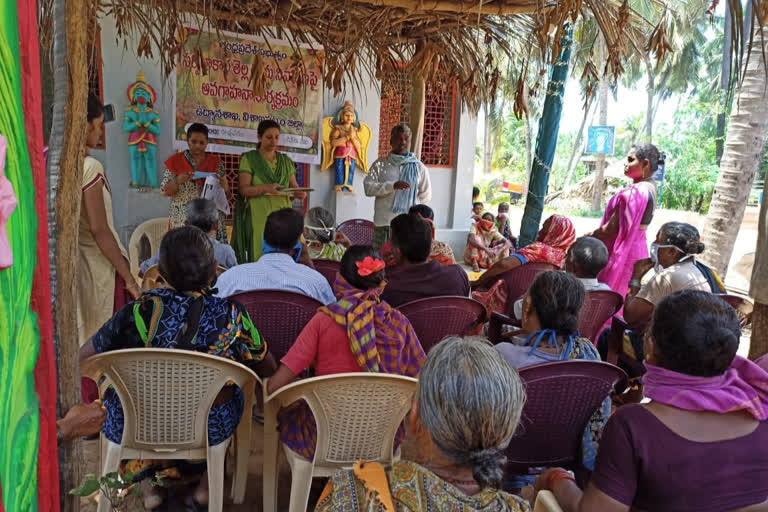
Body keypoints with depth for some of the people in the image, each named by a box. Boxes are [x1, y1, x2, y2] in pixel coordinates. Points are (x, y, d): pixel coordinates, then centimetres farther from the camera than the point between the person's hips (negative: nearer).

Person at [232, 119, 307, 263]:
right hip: (259, 217, -3)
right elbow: (244, 189, -5)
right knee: (259, 255, -7)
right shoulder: (249, 159, 3)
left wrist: (300, 192, -10)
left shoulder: (286, 161, 15)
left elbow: (294, 186, 14)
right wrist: (265, 188, -23)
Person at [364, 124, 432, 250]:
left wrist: (410, 204, 3)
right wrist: (392, 186, -16)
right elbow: (368, 188, -6)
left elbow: (426, 195, 13)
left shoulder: (419, 167, 7)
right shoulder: (380, 164, 5)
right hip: (383, 222, 0)